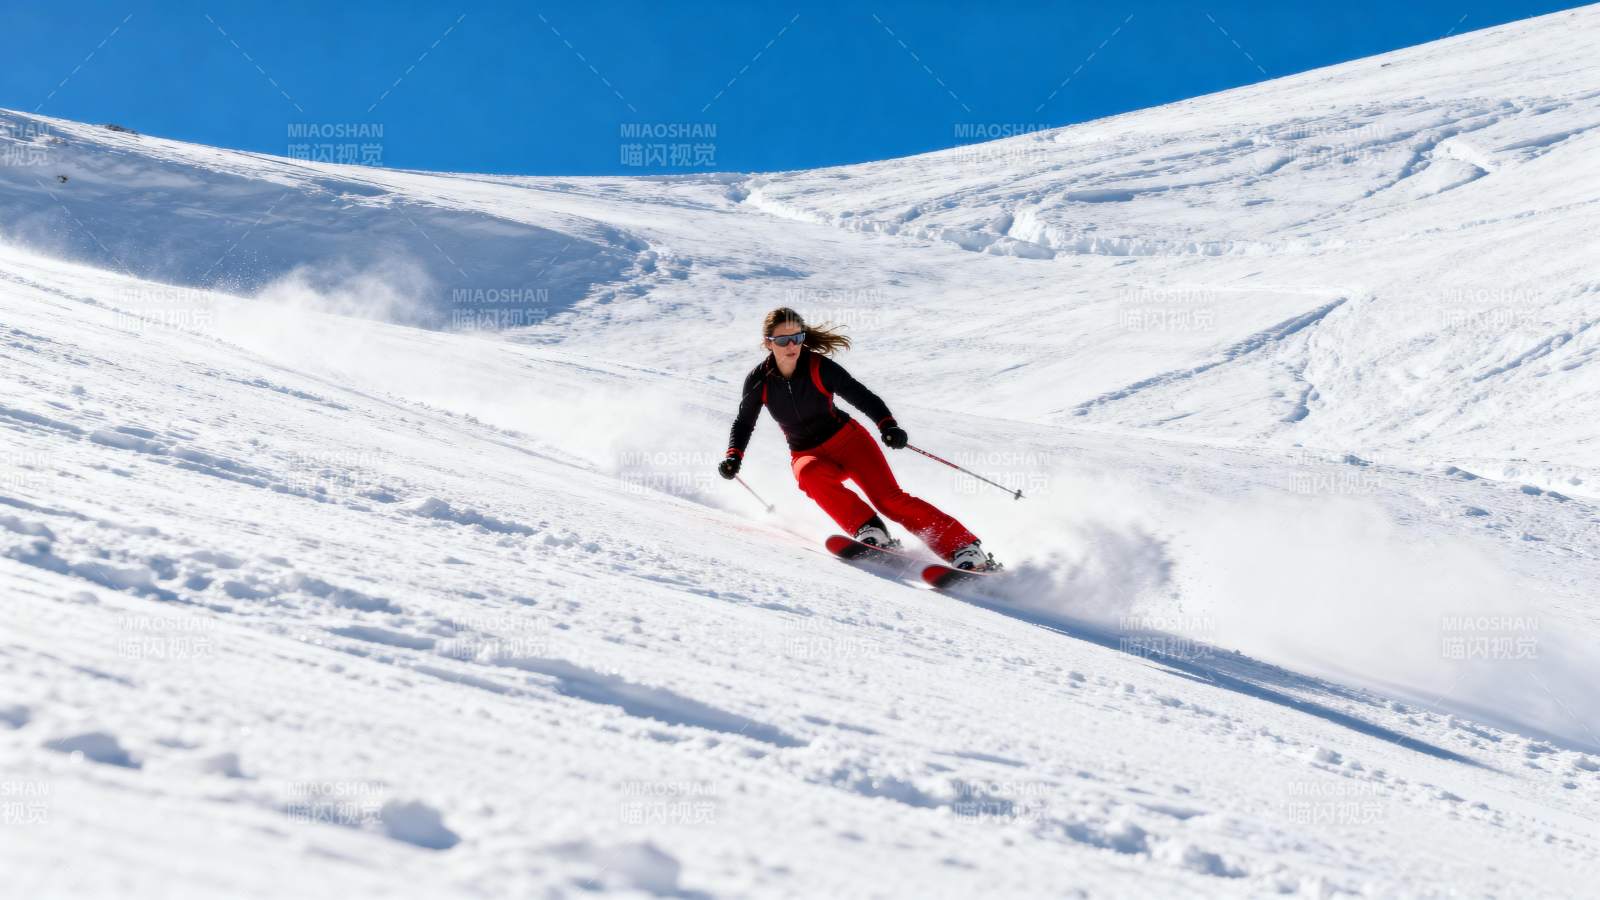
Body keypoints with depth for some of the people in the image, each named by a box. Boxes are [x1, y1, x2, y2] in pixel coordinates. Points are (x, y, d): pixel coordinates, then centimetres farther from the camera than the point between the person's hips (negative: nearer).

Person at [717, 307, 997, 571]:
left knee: (890, 498, -21)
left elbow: (862, 396, -11)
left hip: (847, 438, -2)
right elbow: (743, 423, 8)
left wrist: (887, 424, -29)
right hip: (806, 454, 2)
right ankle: (869, 532, -33)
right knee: (810, 474, -35)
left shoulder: (819, 367, -15)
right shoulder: (759, 380, -8)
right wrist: (734, 455, -9)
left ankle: (963, 547, -23)